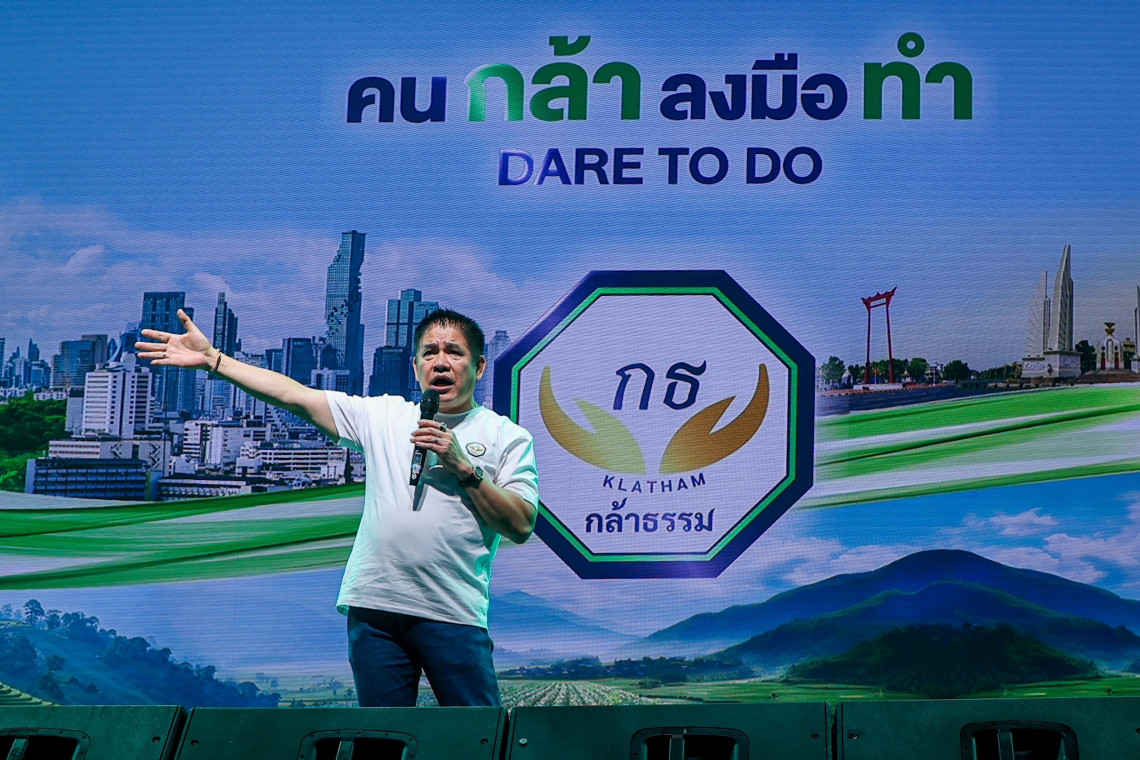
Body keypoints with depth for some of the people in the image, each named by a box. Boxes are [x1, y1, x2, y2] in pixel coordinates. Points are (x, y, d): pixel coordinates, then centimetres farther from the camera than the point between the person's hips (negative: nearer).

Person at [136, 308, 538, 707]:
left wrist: (464, 466, -10)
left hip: (452, 616, -2)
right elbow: (295, 395, 8)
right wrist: (211, 358, 3)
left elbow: (522, 526, -2)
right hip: (374, 608, 3)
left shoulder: (508, 437, 6)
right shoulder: (382, 414, 12)